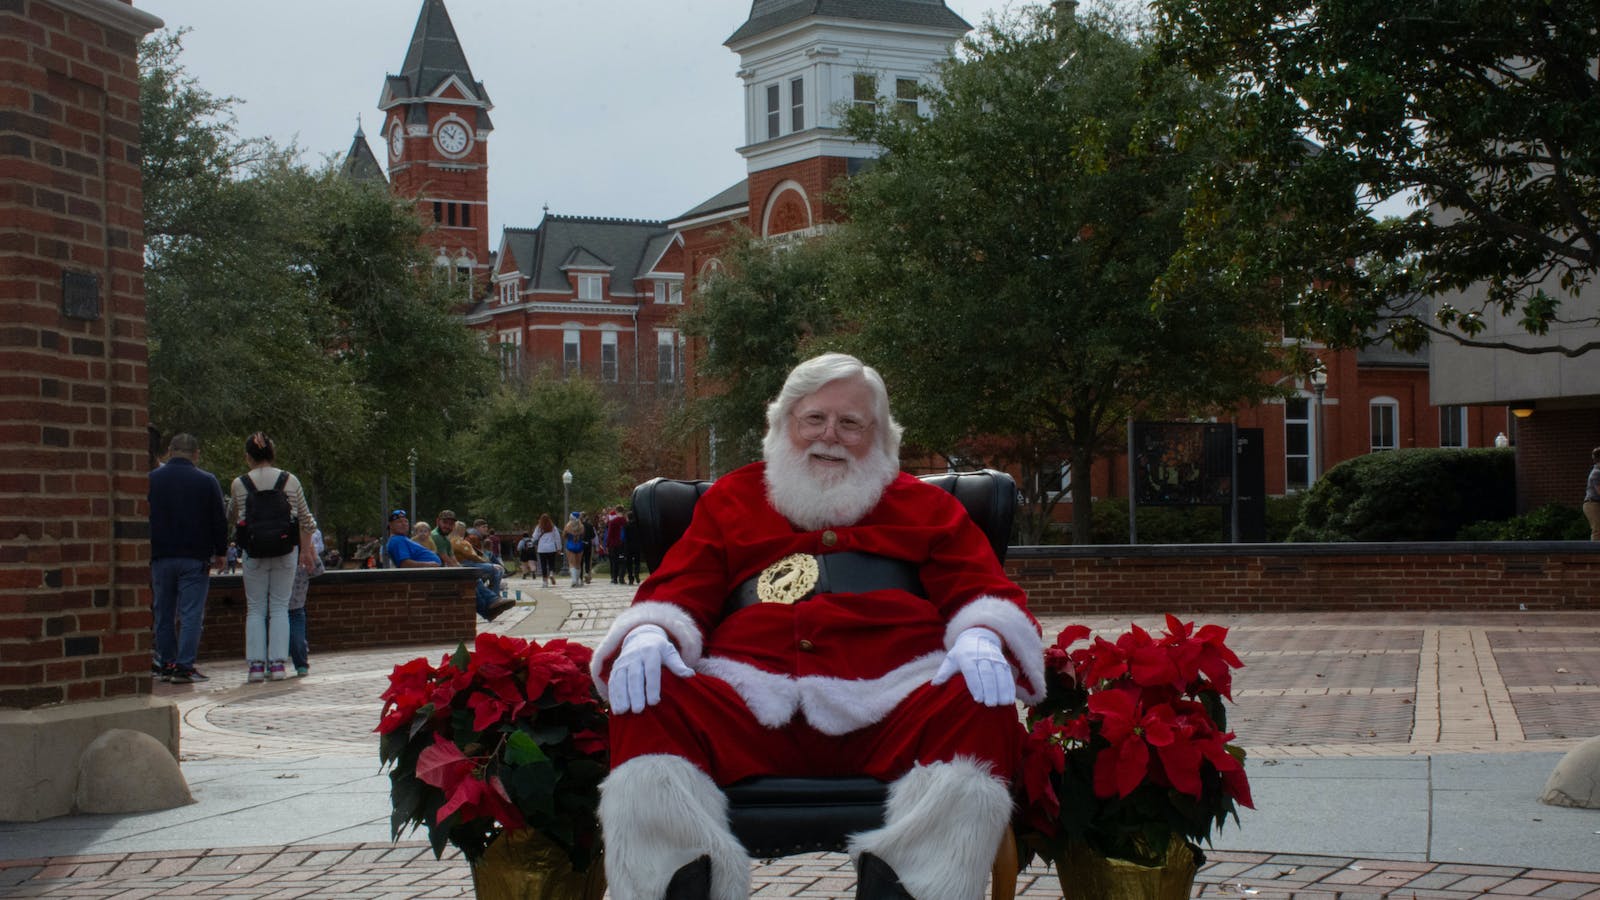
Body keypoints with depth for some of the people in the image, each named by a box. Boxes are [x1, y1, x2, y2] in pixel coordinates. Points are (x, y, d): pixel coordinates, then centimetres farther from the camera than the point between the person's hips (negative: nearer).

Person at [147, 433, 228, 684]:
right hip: (195, 558, -2)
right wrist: (220, 552, 10)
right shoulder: (207, 481, -3)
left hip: (161, 557, 2)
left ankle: (166, 664, 15)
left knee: (163, 614, 11)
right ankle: (185, 667, -8)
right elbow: (220, 520, 0)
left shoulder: (151, 480, 3)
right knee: (191, 613, -3)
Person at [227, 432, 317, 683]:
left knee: (255, 609, 8)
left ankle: (257, 664, 3)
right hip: (285, 551, 1)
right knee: (280, 607, 7)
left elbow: (232, 517, 13)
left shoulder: (240, 485, -3)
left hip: (254, 554, -1)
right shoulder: (290, 481, 0)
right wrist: (306, 550, 11)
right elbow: (306, 520, 3)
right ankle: (278, 663, 1)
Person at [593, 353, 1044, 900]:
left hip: (892, 710, 0)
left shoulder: (926, 507, 27)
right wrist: (647, 635, -6)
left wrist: (981, 639, -10)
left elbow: (984, 592, 16)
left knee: (980, 709, -32)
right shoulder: (731, 500, 28)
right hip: (750, 715, 0)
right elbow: (675, 592, 19)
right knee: (650, 704, -29)